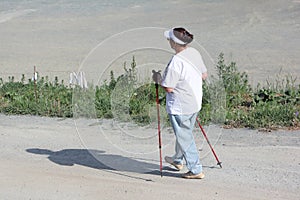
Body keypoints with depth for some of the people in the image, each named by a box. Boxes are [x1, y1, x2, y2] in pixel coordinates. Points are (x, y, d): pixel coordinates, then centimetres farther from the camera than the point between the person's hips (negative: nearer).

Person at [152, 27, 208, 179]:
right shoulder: (195, 53, -1)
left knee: (185, 138, 5)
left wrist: (158, 79, -4)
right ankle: (178, 160, 44)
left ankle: (196, 170, 12)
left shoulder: (176, 62, -26)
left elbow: (169, 88, -21)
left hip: (180, 107, -9)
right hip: (195, 103, 9)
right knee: (185, 133, 25)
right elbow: (204, 75, 9)